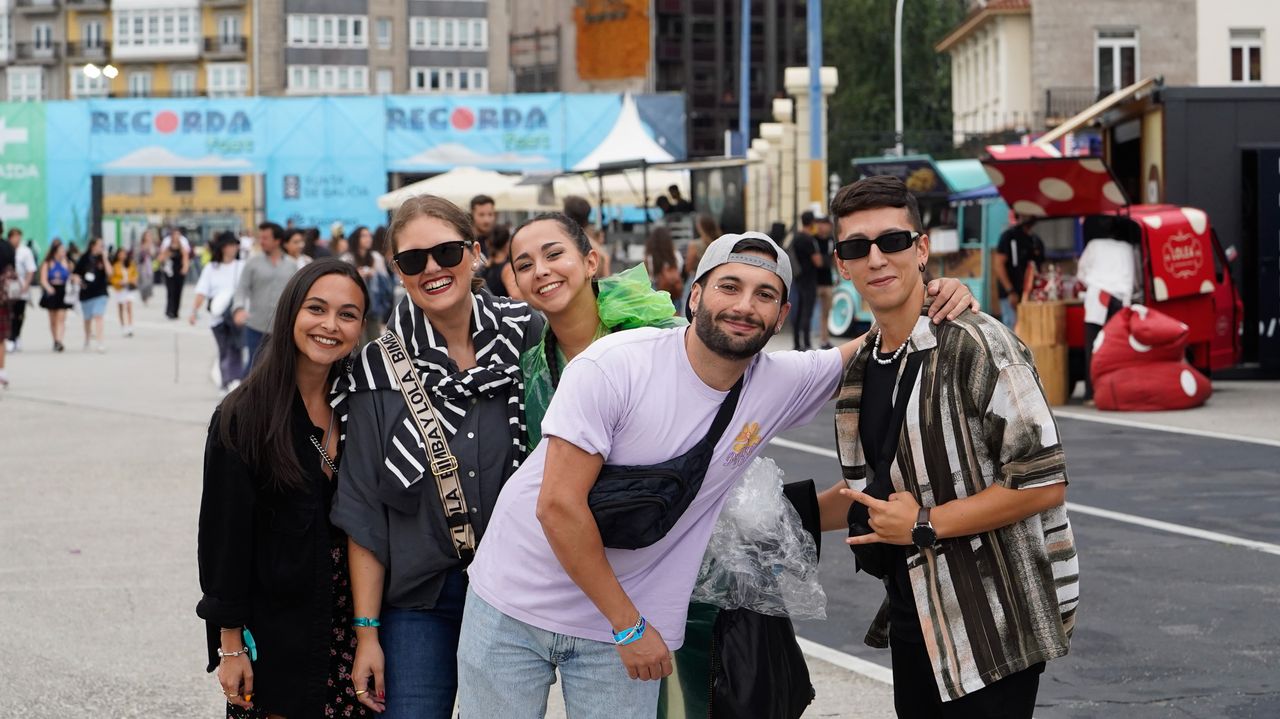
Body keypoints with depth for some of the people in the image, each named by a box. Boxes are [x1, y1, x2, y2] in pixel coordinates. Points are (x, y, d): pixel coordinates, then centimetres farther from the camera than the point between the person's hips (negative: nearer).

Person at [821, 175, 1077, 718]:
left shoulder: (976, 345, -15)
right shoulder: (863, 367, 10)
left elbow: (1044, 484, -19)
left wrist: (925, 526, -17)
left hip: (988, 628, -8)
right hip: (912, 624, 8)